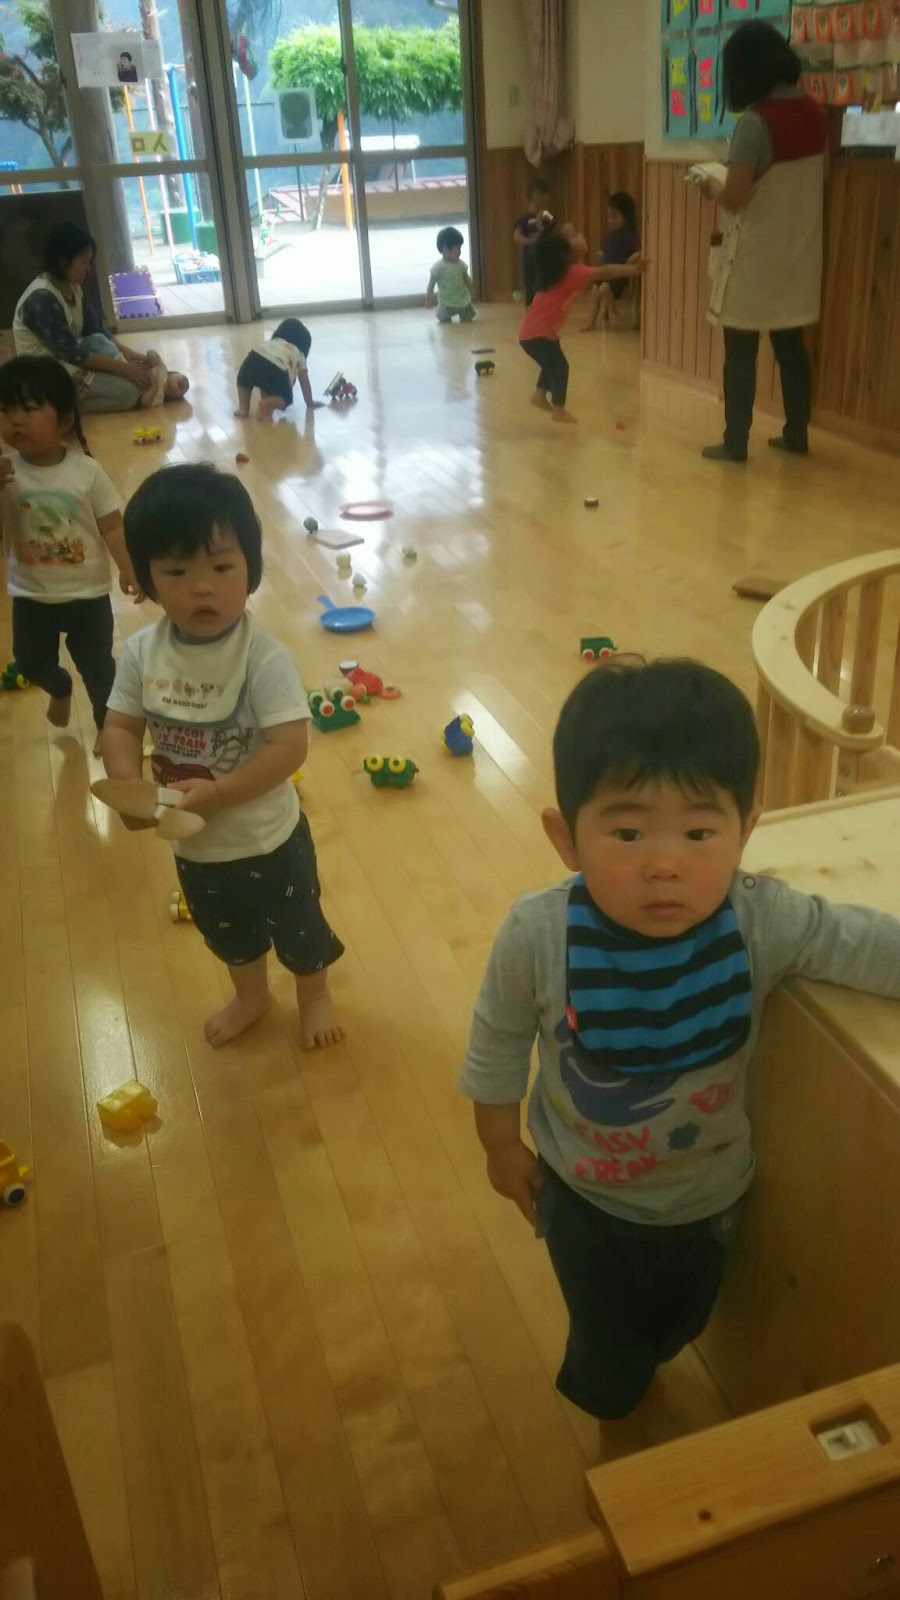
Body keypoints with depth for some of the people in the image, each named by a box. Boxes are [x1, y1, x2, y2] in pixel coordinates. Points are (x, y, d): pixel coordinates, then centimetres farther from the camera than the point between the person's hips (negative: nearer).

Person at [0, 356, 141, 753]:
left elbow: (112, 526, -8)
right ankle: (60, 689, 51)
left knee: (97, 664, 9)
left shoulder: (87, 471, -15)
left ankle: (107, 724, 36)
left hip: (87, 592, -2)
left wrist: (128, 569, -15)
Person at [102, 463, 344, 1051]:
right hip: (193, 844, 5)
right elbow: (121, 726, -5)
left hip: (268, 838, -5)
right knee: (227, 932, 30)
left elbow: (290, 747, -29)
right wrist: (129, 788, -23)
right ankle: (251, 995, 59)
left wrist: (218, 792, -33)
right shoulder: (142, 651, -12)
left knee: (298, 926, 21)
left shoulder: (263, 656, -27)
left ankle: (315, 996, 51)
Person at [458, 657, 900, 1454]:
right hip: (585, 1191, -2)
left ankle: (640, 1367, 70)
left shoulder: (767, 922, -32)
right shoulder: (538, 937, -32)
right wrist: (502, 1144, -2)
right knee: (608, 1337, 25)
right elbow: (500, 1043, -15)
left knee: (680, 1322, 32)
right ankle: (620, 1417, 61)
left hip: (710, 1189, 3)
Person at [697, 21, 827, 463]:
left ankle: (735, 443, 5)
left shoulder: (755, 122, -18)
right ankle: (797, 434, 21)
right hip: (799, 249, 7)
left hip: (755, 254, -7)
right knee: (791, 345, 14)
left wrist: (711, 185, 0)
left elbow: (734, 198, -19)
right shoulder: (814, 114, 4)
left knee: (741, 350, 2)